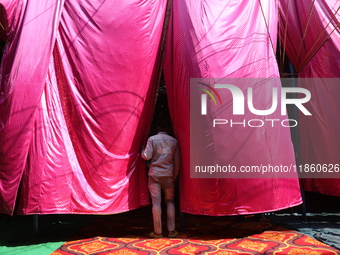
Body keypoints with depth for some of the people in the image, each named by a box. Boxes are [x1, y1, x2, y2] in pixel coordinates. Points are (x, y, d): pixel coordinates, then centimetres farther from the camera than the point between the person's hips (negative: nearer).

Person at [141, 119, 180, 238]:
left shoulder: (152, 139, -2)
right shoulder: (174, 141, 5)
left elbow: (147, 156, -8)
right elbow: (176, 161, 6)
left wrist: (142, 151, 14)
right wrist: (175, 175, 15)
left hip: (154, 174, -1)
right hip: (168, 174, 2)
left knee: (156, 202, 2)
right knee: (170, 201, 11)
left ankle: (157, 231, 6)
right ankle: (171, 231, 11)